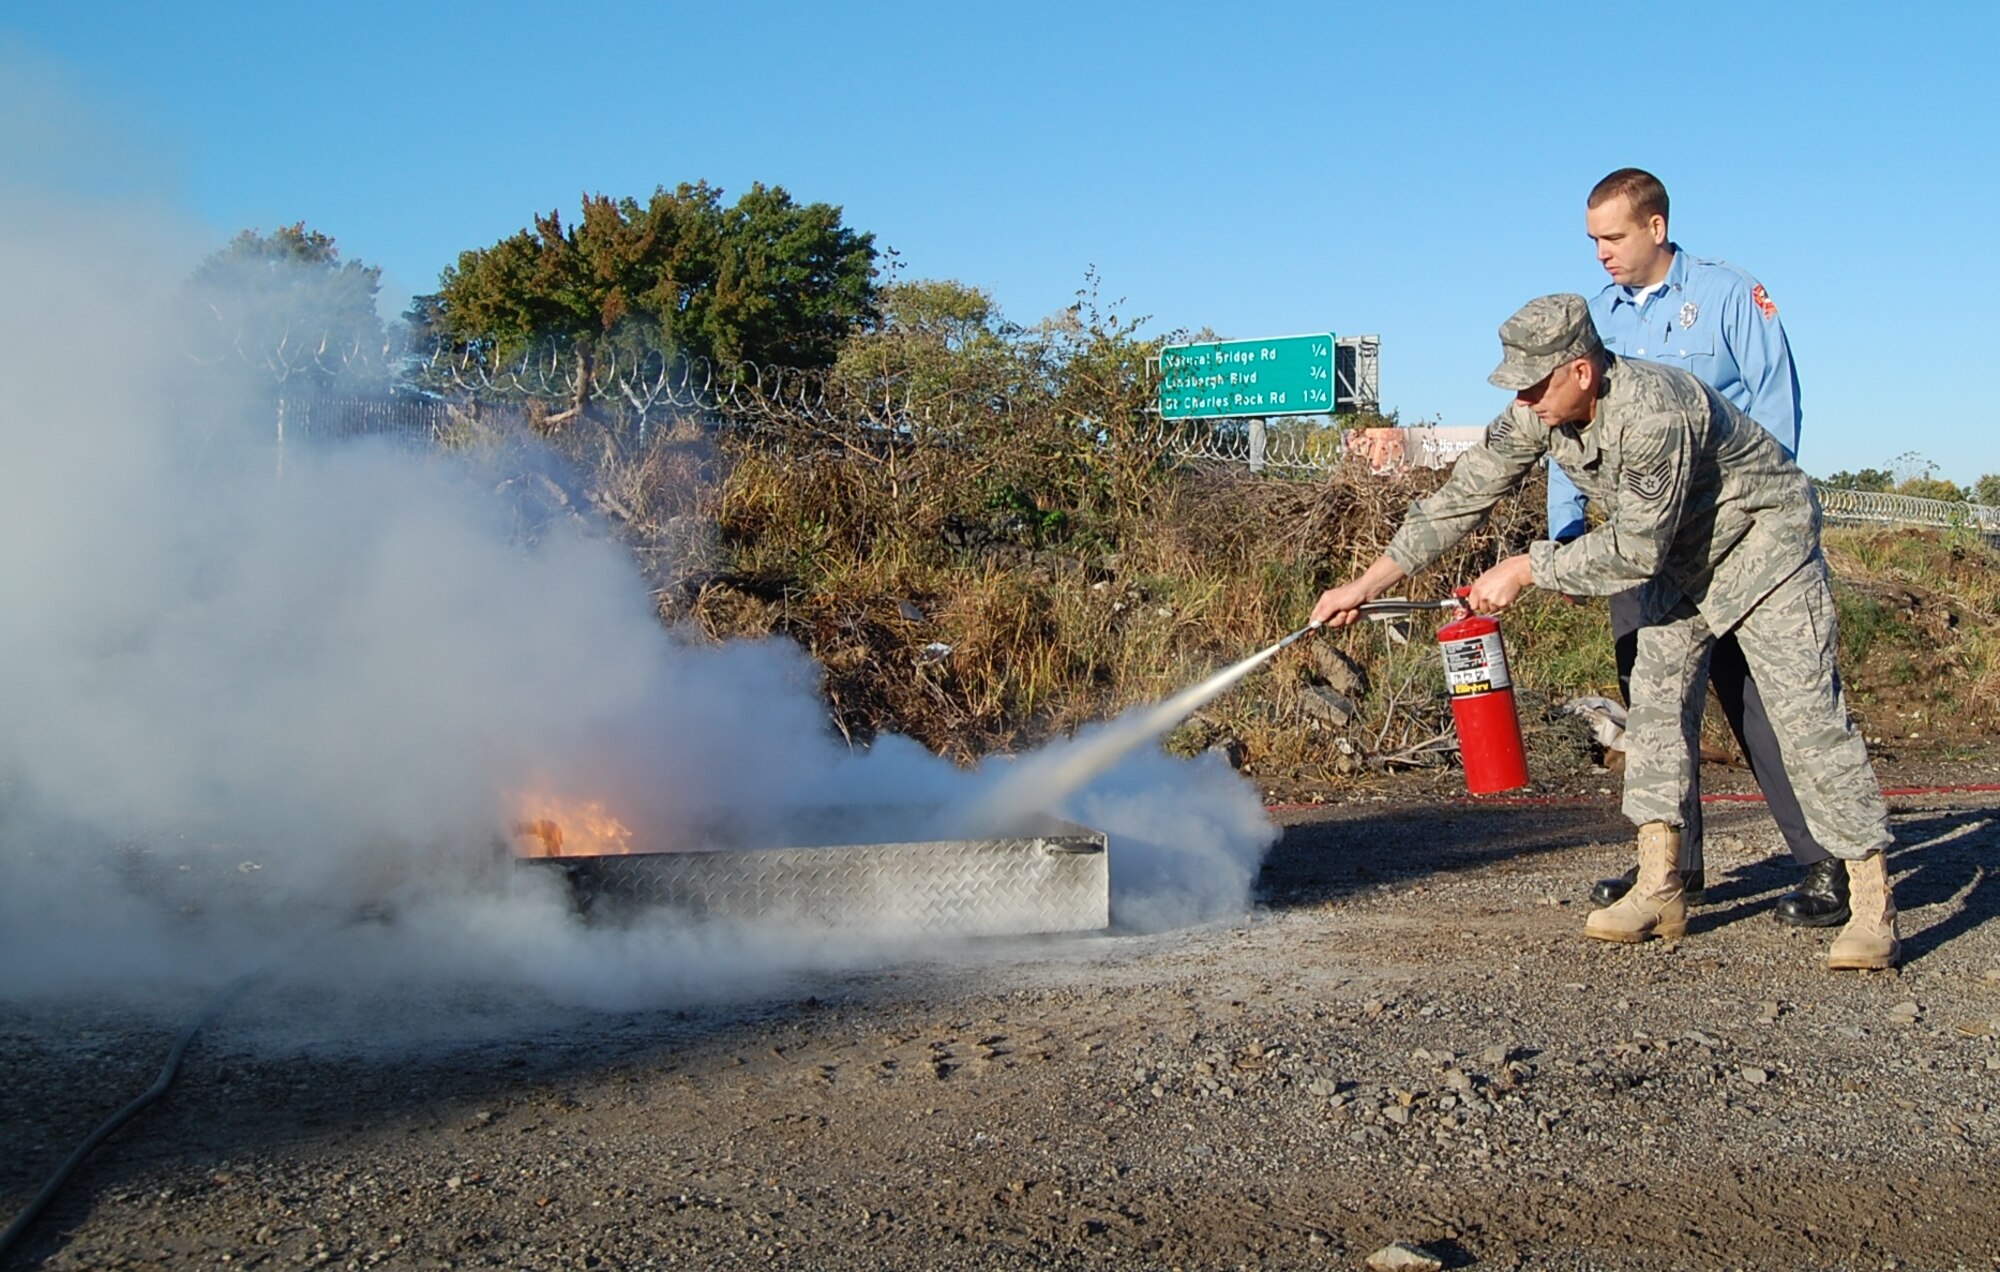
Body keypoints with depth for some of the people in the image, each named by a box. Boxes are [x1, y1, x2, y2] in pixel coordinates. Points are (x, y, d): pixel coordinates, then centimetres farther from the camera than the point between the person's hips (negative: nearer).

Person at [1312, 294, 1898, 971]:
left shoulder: (1652, 413, -36)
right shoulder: (1537, 414, -13)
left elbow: (1634, 549, -31)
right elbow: (1462, 497, -8)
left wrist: (1524, 571, -23)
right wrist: (1366, 585, -10)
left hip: (1762, 533, -7)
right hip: (1681, 552, 8)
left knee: (1806, 712, -13)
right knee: (1656, 696, -2)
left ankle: (1872, 904, -8)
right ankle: (1658, 889, 1)